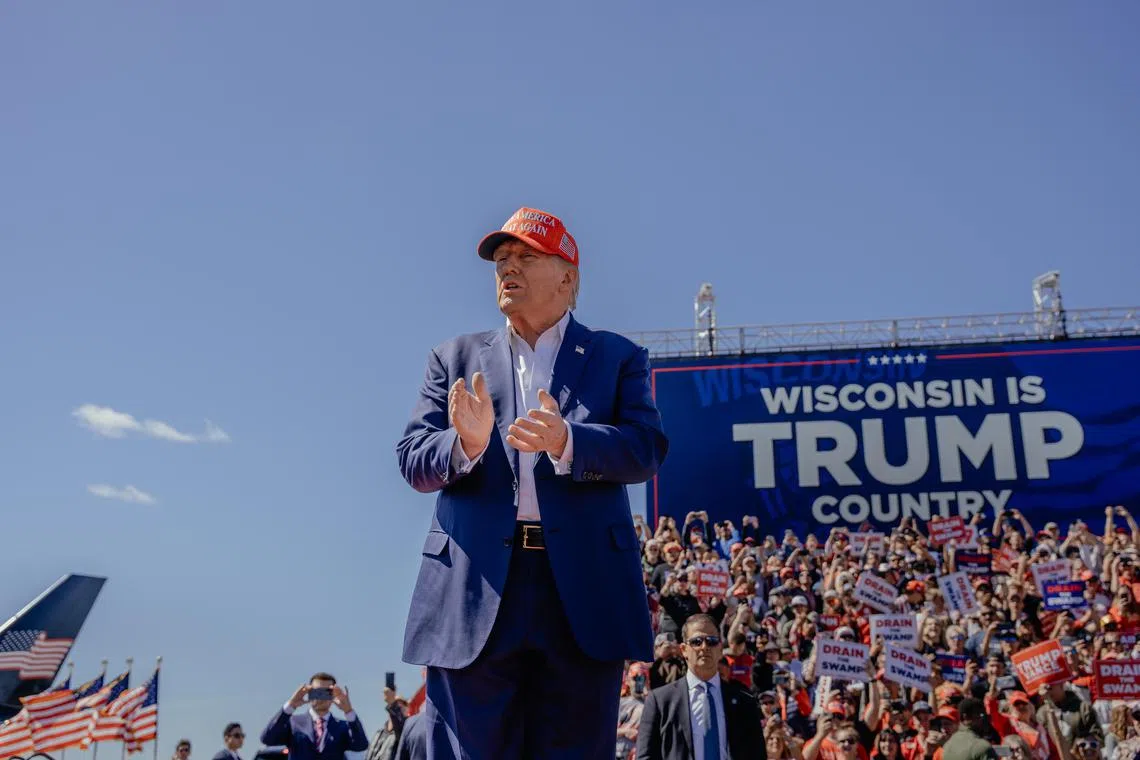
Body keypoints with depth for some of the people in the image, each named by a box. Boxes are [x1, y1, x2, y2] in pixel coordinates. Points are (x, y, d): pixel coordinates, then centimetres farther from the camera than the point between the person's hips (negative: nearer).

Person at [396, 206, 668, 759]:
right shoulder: (456, 358, 15)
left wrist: (566, 440, -22)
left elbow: (647, 451, -3)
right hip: (475, 592, 1)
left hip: (584, 591, -1)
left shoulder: (618, 358, 11)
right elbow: (413, 459, 5)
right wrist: (466, 444, -18)